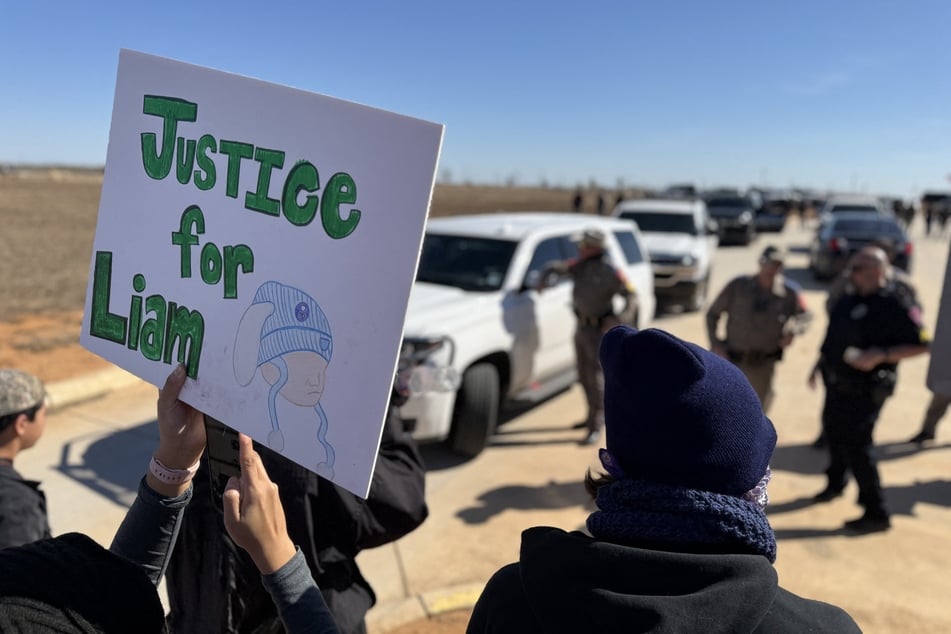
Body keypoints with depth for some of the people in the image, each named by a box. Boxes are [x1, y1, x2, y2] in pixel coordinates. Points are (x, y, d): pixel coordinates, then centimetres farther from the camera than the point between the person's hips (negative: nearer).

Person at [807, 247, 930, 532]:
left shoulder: (896, 306, -19)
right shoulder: (848, 301, 5)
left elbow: (921, 345, -20)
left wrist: (881, 355, -29)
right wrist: (819, 364, 17)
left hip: (864, 390, -8)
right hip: (836, 384, 8)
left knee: (856, 446, -6)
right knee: (833, 434, 23)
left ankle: (877, 513, 8)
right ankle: (835, 483, 48)